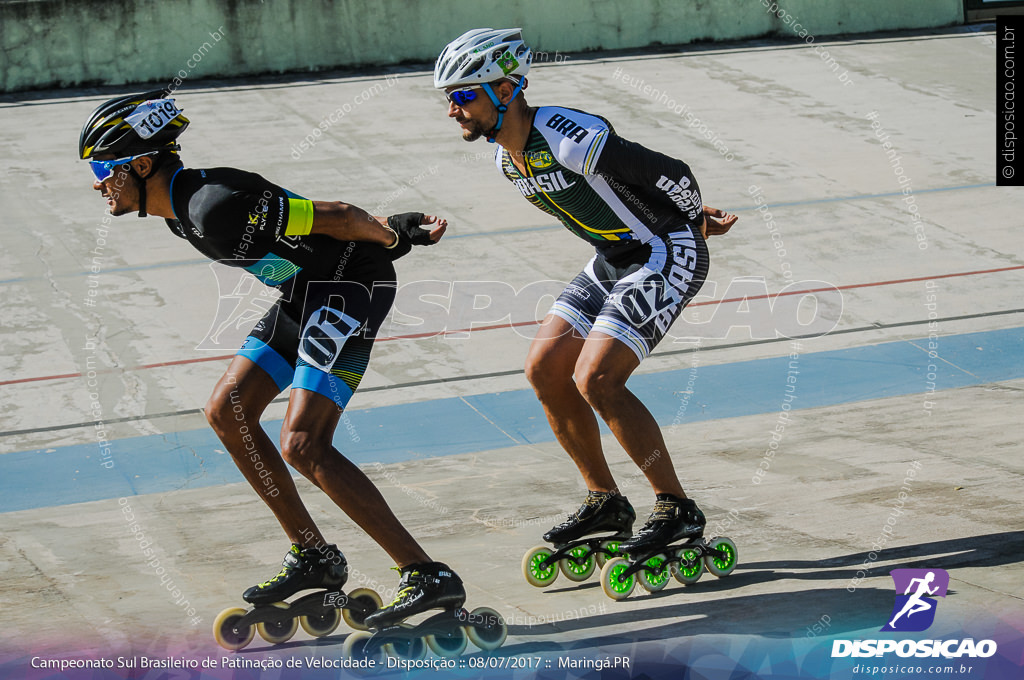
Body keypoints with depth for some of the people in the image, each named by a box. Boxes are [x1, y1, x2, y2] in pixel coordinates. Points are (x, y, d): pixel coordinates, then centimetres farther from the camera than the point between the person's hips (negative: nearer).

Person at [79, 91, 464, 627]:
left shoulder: (213, 206, -26)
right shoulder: (180, 206, 7)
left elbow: (334, 216, -22)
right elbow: (290, 211, 15)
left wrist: (393, 235, -9)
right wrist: (393, 228, 13)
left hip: (350, 285, -11)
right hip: (303, 293, 11)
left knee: (303, 446, -18)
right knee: (227, 411, 10)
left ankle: (427, 577, -15)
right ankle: (314, 557, 18)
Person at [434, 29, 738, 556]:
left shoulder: (570, 138, -28)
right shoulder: (507, 155, 2)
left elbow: (671, 173, -21)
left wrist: (696, 222, 0)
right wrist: (695, 216, 17)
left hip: (668, 255, -9)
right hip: (613, 259, 9)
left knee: (596, 379, -18)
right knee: (544, 370, 4)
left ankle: (678, 511, -7)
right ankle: (606, 502, 17)